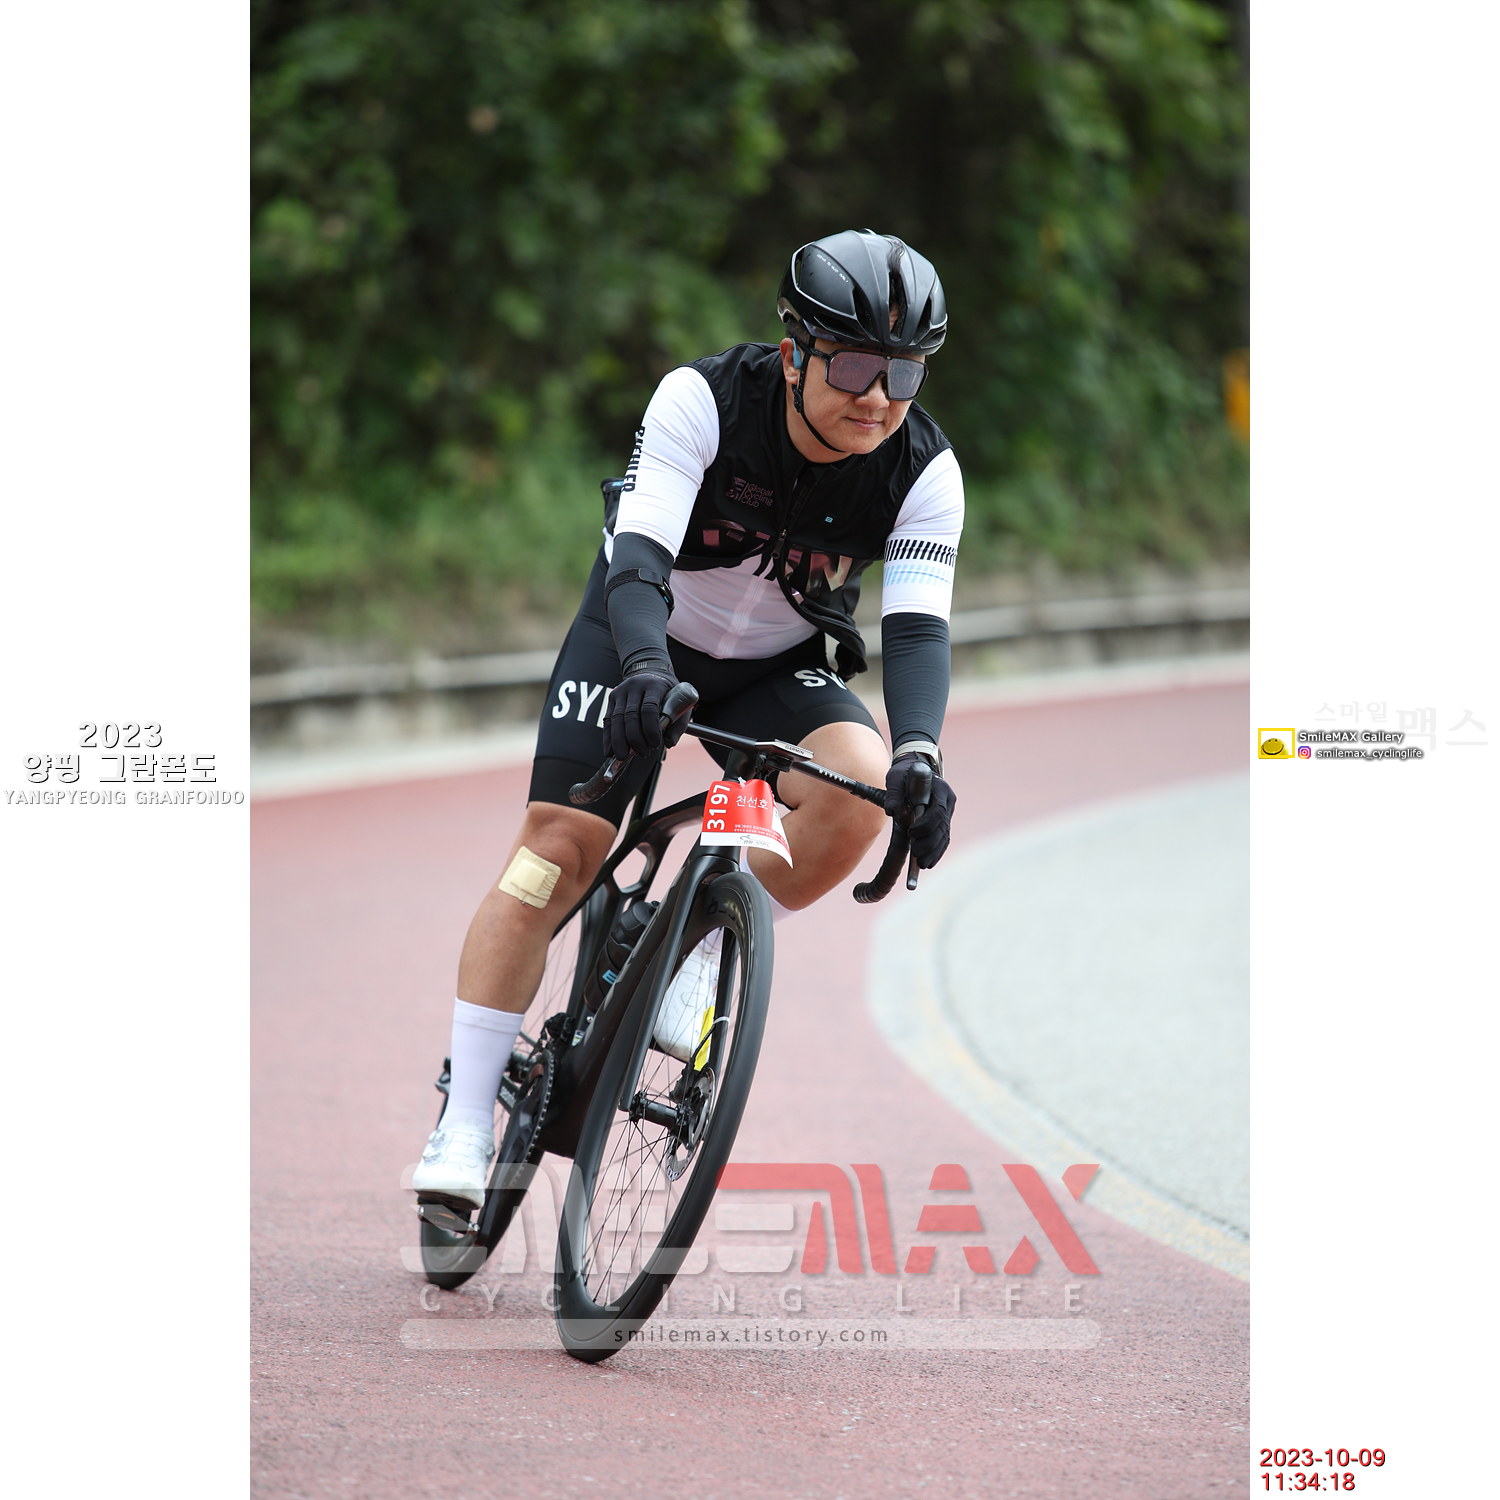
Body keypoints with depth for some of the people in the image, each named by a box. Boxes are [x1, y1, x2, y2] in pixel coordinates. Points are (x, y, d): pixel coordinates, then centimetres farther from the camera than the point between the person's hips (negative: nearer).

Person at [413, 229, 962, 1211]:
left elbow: (919, 626, -27)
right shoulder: (702, 400, -27)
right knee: (559, 845, -17)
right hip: (646, 639, -2)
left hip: (780, 667, 2)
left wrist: (920, 757, -45)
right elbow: (639, 556, -36)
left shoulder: (924, 470, -20)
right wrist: (646, 667, -55)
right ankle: (465, 1126, -12)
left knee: (862, 787, -28)